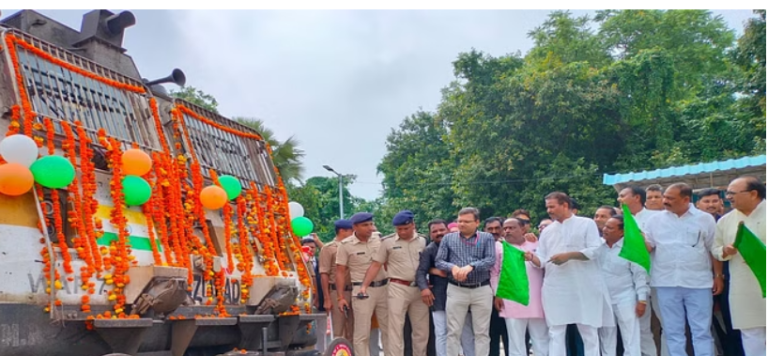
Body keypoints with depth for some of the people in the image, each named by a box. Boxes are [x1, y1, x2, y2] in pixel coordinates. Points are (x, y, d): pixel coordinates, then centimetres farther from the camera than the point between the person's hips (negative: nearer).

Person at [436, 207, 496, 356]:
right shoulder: (448, 238, 7)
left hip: (482, 290, 0)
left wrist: (470, 266, -25)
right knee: (453, 332, 5)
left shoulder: (487, 237, 4)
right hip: (456, 290, 1)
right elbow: (439, 261, 2)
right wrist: (453, 267, -19)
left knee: (482, 332, 6)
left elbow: (491, 260, -10)